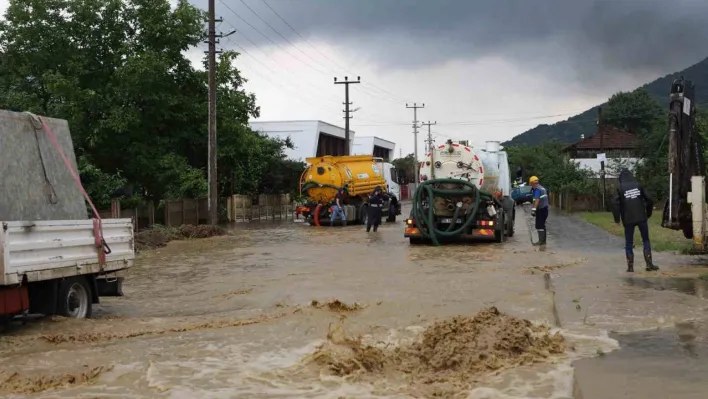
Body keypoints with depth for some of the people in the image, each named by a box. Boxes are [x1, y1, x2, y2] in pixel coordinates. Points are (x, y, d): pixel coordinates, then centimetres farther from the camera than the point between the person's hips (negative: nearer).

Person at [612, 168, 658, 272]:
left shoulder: (620, 189, -1)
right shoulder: (638, 186, 5)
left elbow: (615, 204, -12)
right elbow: (649, 200, 3)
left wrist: (617, 218, -3)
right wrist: (648, 213, 16)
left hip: (628, 219, -1)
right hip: (641, 218, 1)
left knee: (629, 243, 7)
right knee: (646, 240, 10)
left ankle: (630, 266, 4)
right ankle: (649, 264, 5)